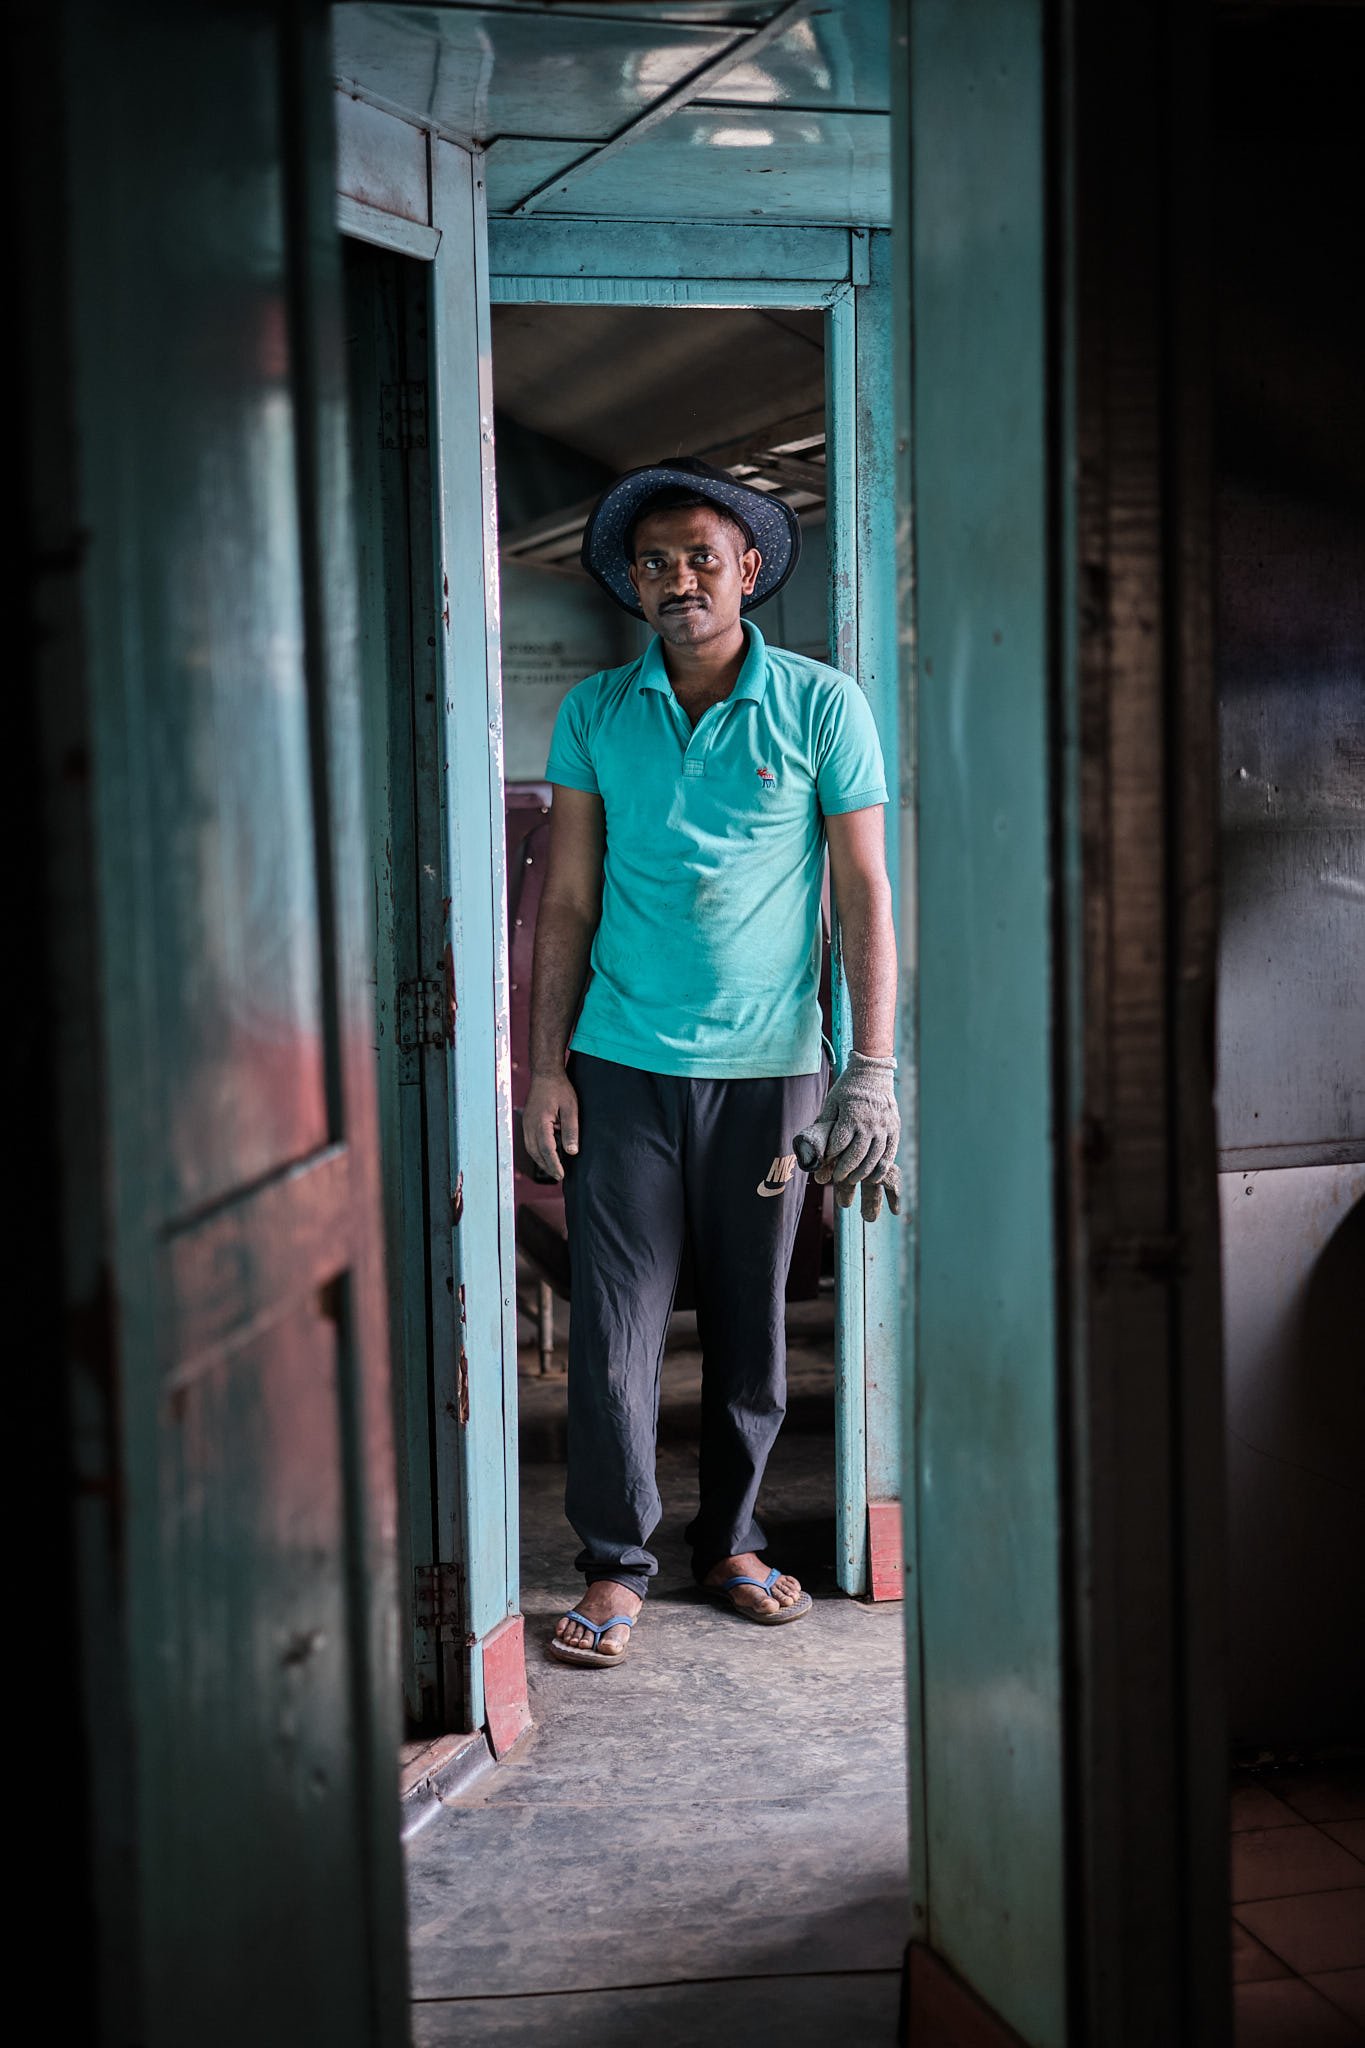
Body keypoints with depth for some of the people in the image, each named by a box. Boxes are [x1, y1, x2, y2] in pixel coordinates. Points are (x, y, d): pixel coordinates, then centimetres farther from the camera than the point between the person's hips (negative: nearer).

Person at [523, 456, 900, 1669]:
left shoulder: (821, 707, -1)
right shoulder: (595, 714, 5)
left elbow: (866, 897, -1)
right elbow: (568, 899, 7)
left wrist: (872, 1074, -7)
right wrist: (545, 1066, 1)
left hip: (767, 1069, 0)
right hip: (622, 1066, 1)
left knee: (751, 1326, 9)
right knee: (614, 1328, 0)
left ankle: (731, 1542, 27)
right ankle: (616, 1561, 14)